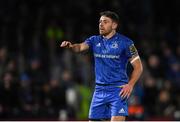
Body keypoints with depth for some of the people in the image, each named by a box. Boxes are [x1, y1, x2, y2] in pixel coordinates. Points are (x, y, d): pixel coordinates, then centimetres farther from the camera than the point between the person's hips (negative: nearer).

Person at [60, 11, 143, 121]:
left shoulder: (125, 42, -4)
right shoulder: (95, 40, 9)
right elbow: (81, 47, -9)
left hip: (118, 90, -5)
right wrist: (71, 46, -32)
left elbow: (138, 67, -3)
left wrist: (130, 85, -17)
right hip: (100, 90, 5)